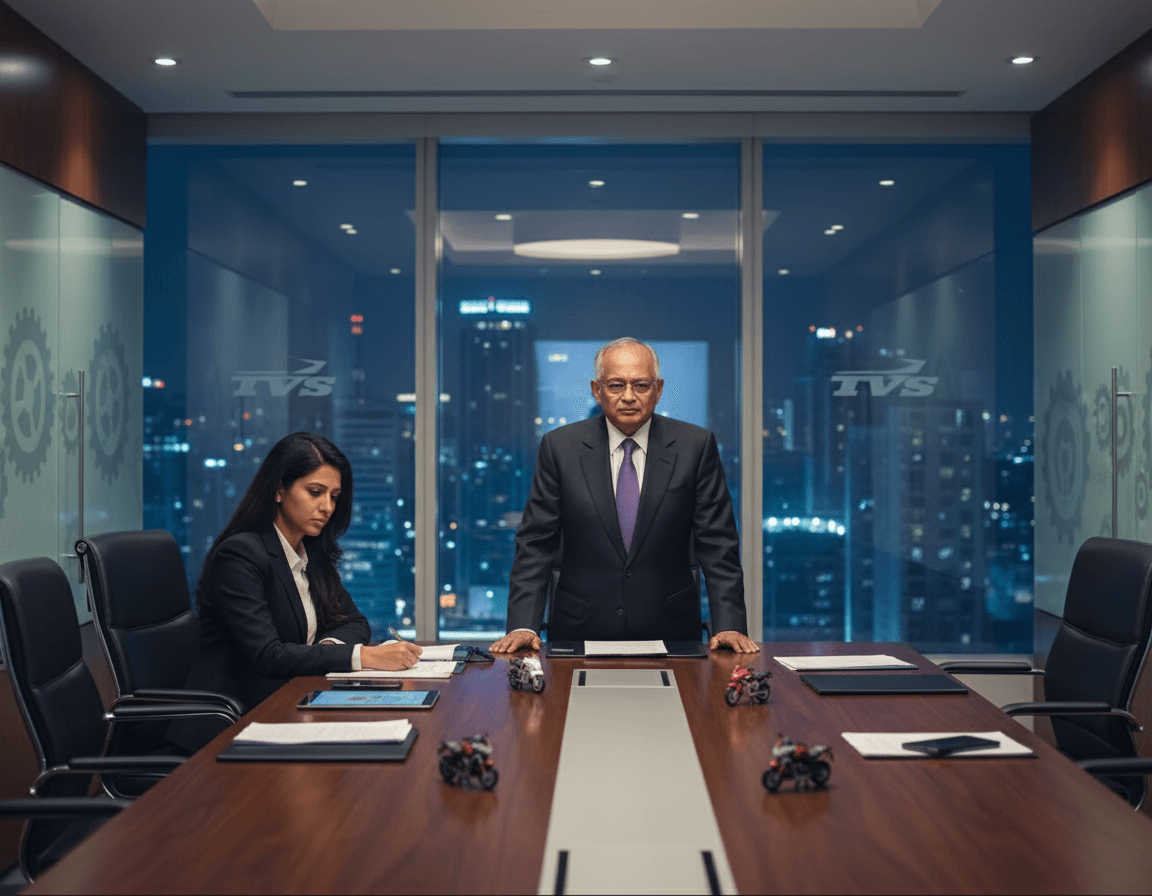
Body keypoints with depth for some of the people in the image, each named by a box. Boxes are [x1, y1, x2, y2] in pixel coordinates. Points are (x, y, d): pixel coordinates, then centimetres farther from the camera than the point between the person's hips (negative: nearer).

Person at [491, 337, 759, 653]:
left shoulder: (696, 446, 2)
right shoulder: (560, 447, 2)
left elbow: (718, 545, 2)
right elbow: (535, 545, 2)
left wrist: (729, 625, -9)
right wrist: (523, 626, -10)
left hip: (670, 634, 0)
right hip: (580, 633, 0)